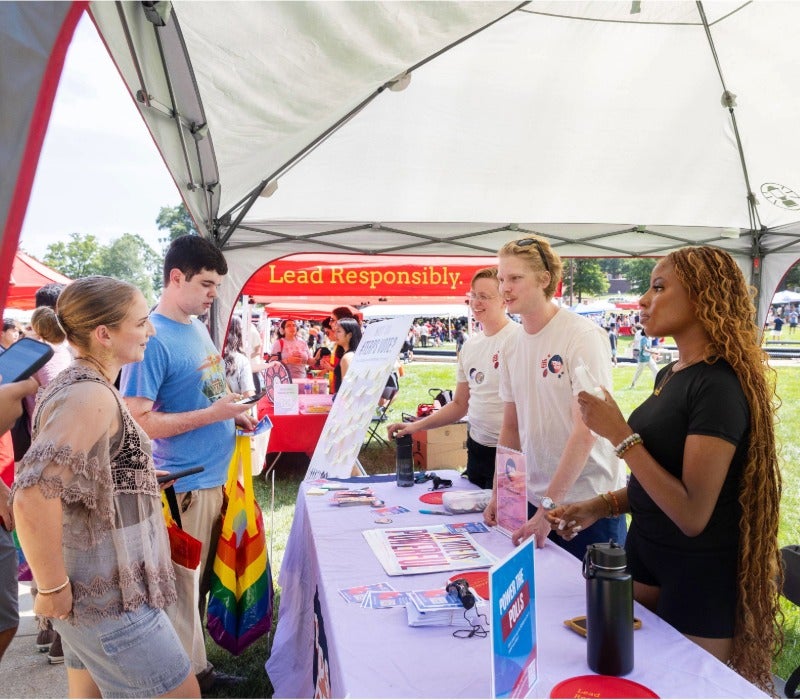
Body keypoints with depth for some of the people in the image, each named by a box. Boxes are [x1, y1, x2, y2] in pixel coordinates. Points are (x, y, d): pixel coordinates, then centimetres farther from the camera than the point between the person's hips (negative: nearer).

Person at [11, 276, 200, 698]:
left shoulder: (75, 383, 7)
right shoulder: (91, 395, -24)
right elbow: (33, 498, -34)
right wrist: (53, 589, -23)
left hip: (91, 584, 9)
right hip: (108, 594, -9)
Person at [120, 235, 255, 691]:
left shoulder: (198, 327, 8)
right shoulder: (152, 337, -18)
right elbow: (138, 421, -21)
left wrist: (236, 414, 5)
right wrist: (213, 414, -23)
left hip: (216, 477, 9)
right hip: (185, 486, -8)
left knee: (202, 584, 21)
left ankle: (196, 666, 38)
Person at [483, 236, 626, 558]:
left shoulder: (583, 335, -15)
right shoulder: (513, 346, 5)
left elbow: (586, 431, -20)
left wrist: (549, 505, -20)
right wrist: (498, 495, 6)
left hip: (587, 499, -6)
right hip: (535, 500, 6)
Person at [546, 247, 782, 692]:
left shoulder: (720, 384, -23)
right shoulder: (670, 374, 5)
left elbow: (692, 513, -27)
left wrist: (620, 436, -25)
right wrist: (603, 505, 2)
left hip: (699, 576, -8)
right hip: (647, 557, 8)